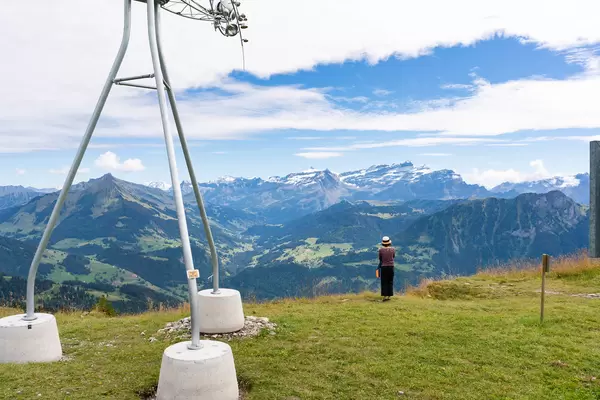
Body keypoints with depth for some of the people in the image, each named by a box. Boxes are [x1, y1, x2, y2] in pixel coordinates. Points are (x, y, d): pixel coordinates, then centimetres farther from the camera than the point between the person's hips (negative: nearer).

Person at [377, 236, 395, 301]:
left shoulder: (381, 250, -9)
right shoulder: (392, 249, -4)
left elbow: (380, 259, 3)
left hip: (383, 267, -1)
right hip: (391, 267, 2)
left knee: (384, 282, 4)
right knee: (390, 282, 10)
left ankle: (385, 296, -1)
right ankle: (389, 296, 11)